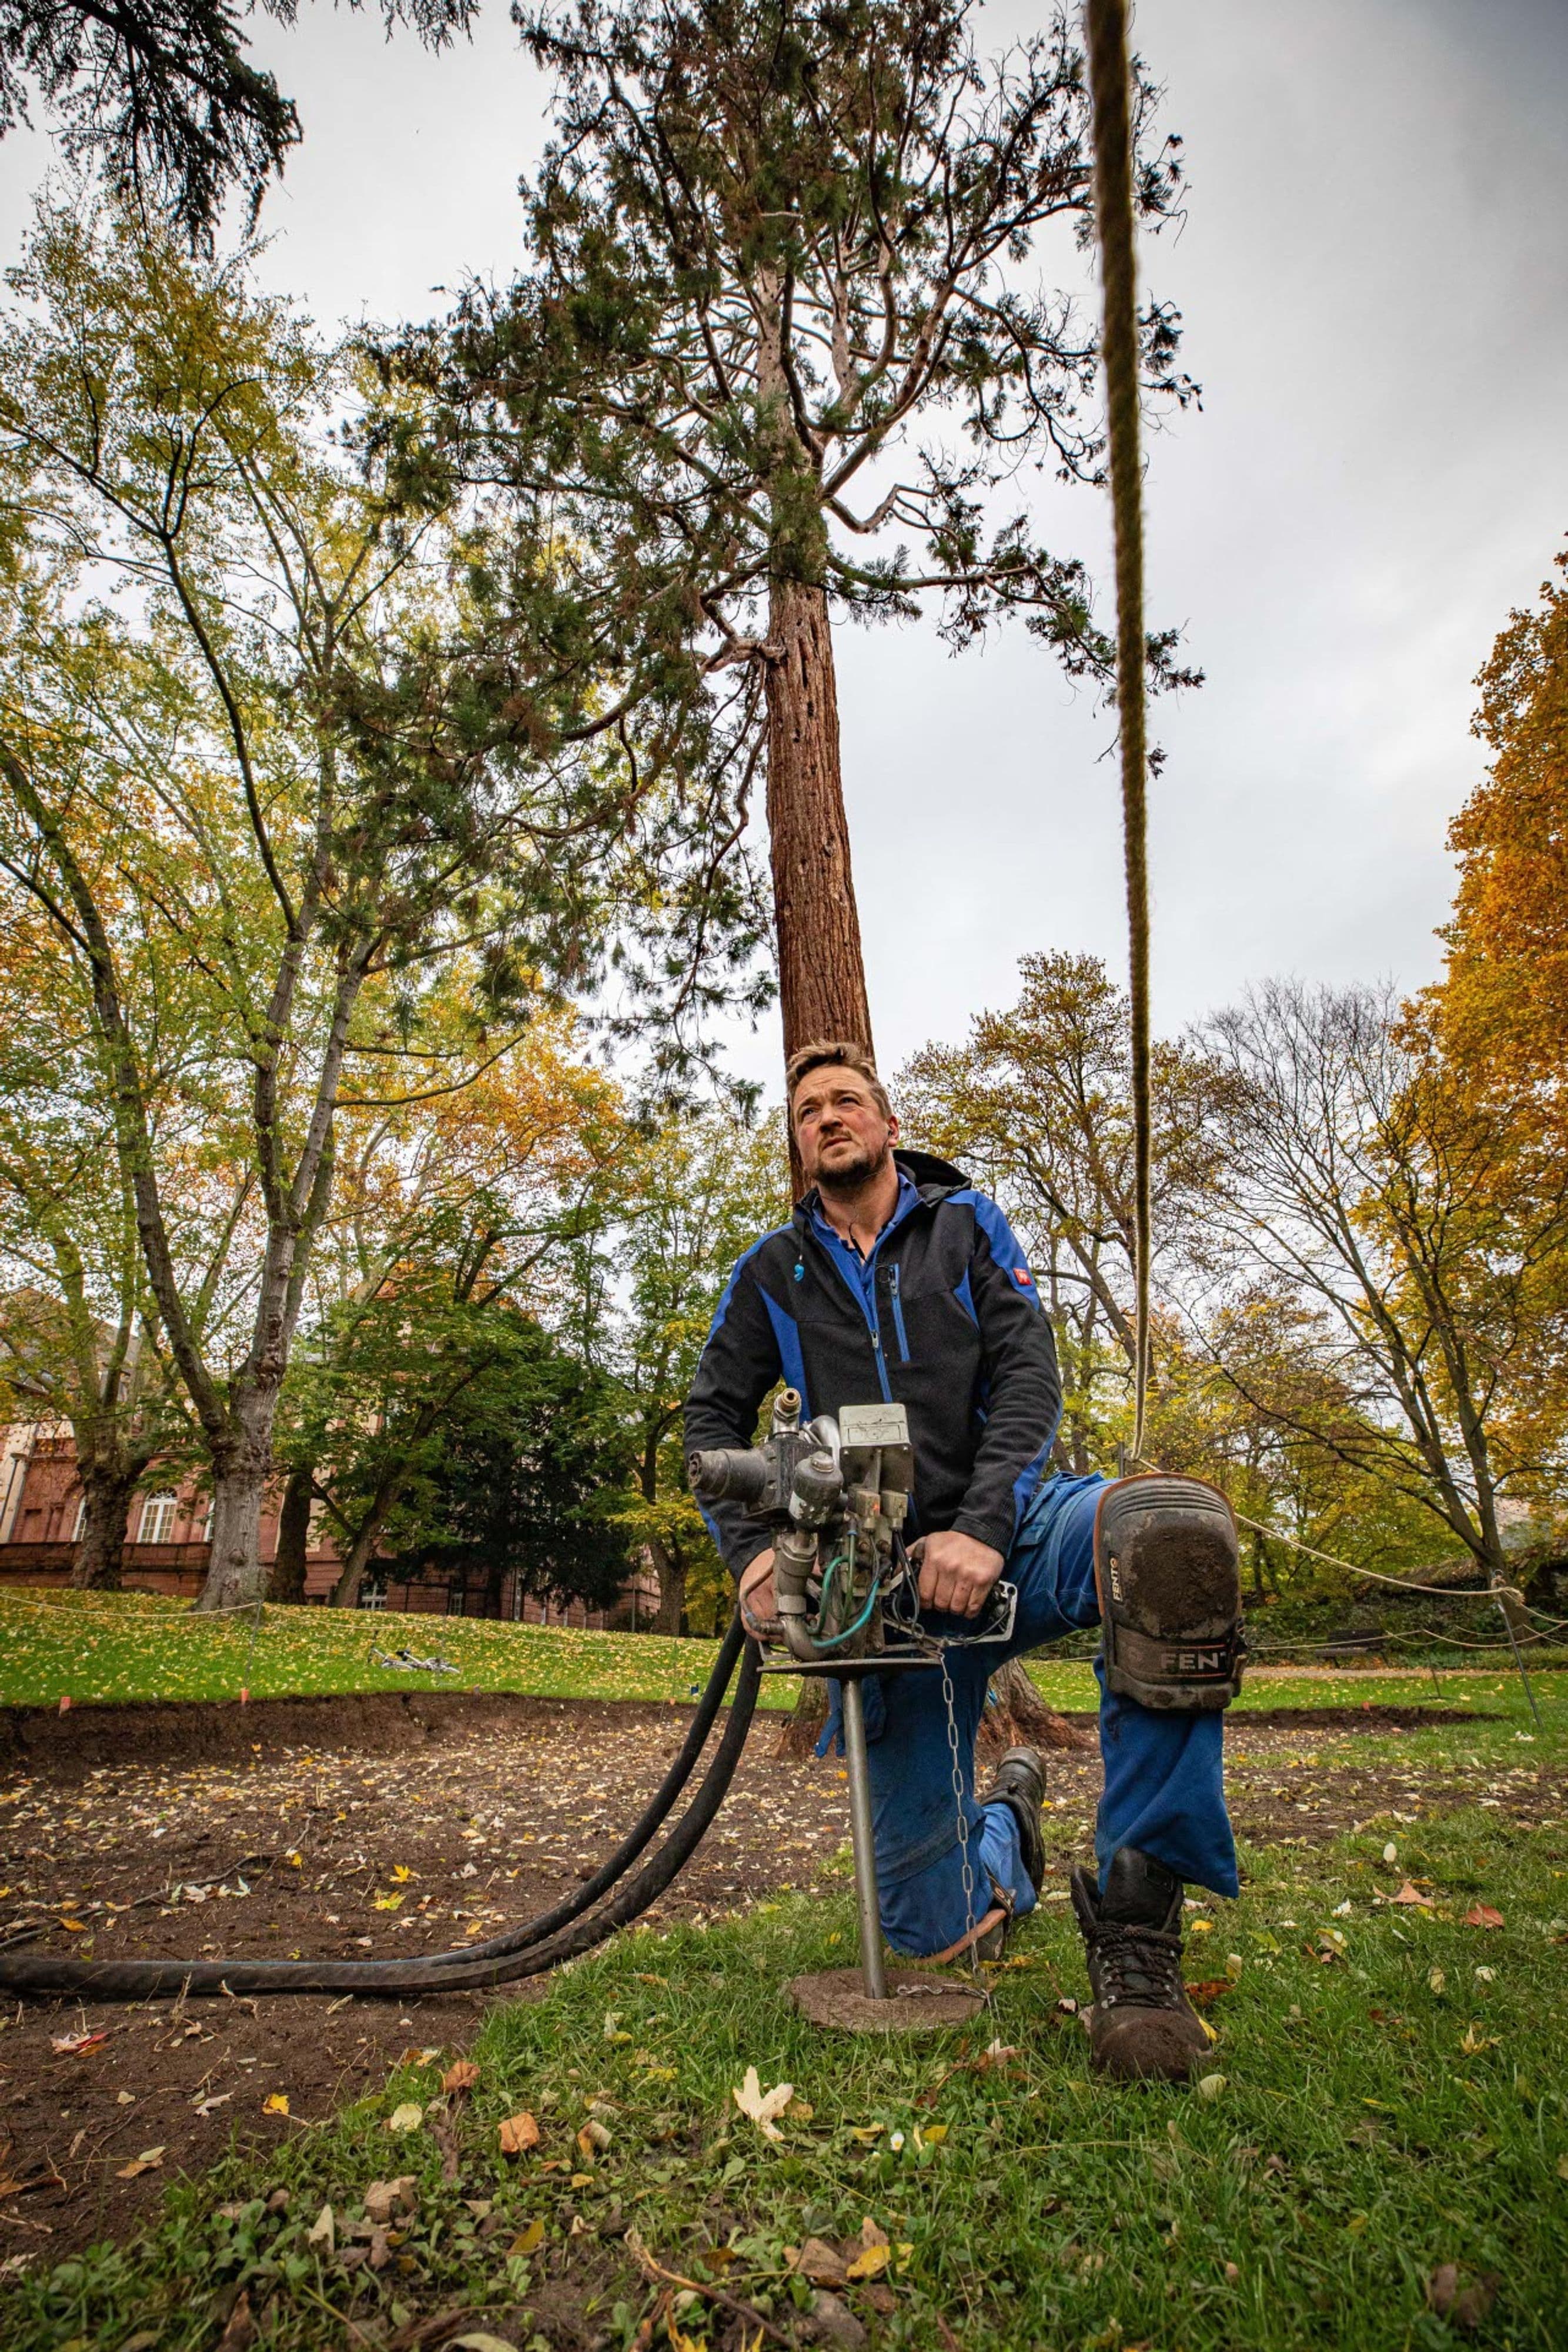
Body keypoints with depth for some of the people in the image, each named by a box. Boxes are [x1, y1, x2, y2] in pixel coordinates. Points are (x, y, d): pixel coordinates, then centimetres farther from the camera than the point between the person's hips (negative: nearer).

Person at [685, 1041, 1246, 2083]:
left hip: (1009, 1527, -1)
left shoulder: (966, 1223, 6)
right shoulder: (775, 1271, 9)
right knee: (935, 1933, 2)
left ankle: (1136, 1913, -24)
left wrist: (981, 1529, -20)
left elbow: (1030, 1377, -5)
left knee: (1178, 1525, -38)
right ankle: (1006, 1823, 38)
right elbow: (715, 1416, 9)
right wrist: (750, 1548, -7)